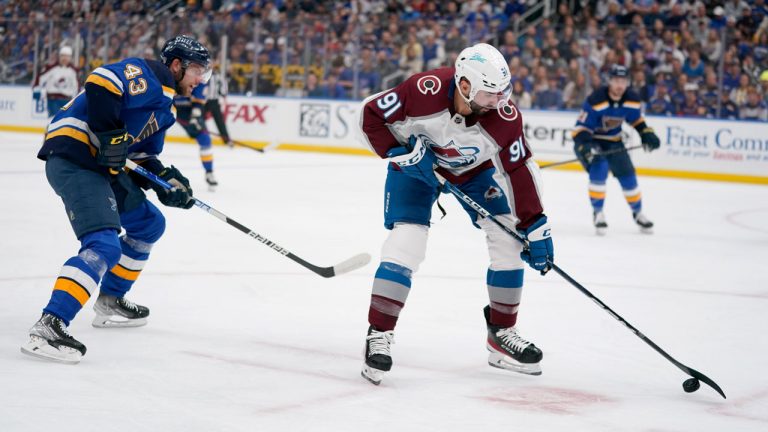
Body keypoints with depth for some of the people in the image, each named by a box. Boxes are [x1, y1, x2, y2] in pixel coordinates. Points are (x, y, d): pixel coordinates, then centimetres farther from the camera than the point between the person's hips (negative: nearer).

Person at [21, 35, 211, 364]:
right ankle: (48, 326, -33)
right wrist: (110, 134, -24)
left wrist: (167, 181, 10)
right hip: (74, 155, -11)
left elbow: (142, 155, 26)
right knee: (104, 246, -24)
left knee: (149, 223, 24)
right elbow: (100, 83, -24)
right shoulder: (146, 74, -6)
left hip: (104, 165, 11)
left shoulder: (164, 106, 25)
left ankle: (109, 302, 32)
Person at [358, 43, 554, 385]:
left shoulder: (504, 117, -29)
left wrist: (534, 226, -18)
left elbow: (520, 170, -19)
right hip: (417, 165, -3)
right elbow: (371, 115, -22)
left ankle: (501, 333, 9)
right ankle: (378, 335, -12)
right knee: (406, 241, -21)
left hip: (474, 171, 3)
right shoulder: (425, 91, -36)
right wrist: (401, 153, -30)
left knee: (510, 241, -6)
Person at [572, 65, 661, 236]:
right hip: (590, 141, -5)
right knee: (598, 171, -27)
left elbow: (637, 119, 9)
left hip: (613, 141, 5)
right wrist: (583, 146, -41)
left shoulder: (632, 99, -12)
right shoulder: (596, 100, -29)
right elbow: (581, 127, -26)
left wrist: (647, 134, -4)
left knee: (628, 175, 1)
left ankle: (638, 213, 23)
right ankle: (598, 212, -10)